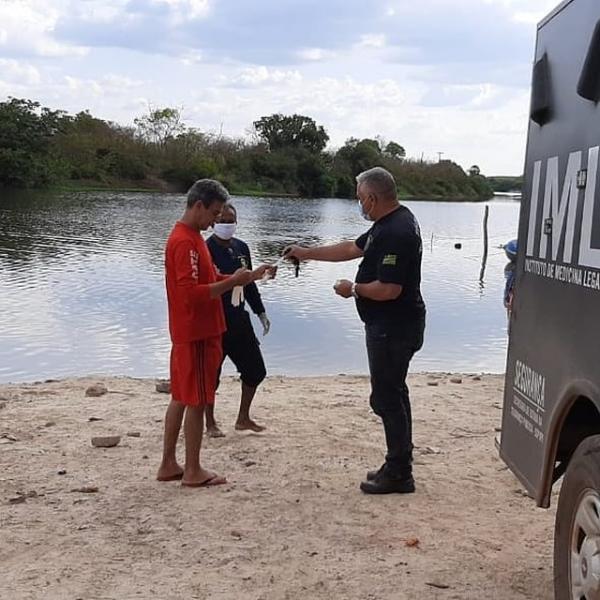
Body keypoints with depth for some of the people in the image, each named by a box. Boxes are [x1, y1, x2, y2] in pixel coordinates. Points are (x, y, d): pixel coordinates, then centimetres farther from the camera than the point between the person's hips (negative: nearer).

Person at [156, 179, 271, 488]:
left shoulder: (191, 237, 13)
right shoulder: (185, 242, -19)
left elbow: (206, 280, 18)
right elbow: (191, 293, -25)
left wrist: (246, 277, 7)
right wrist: (232, 281, -22)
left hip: (190, 333, 10)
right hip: (196, 334, -10)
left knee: (180, 398, 13)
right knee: (197, 401, -1)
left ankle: (168, 465, 21)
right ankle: (193, 471, 9)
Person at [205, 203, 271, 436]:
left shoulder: (241, 248, 9)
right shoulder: (206, 250, -12)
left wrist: (260, 312, 17)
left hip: (238, 318, 7)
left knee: (256, 370, 11)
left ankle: (243, 418, 27)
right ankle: (210, 423, 22)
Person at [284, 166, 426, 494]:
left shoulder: (396, 233, -23)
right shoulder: (389, 223, 10)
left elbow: (388, 289, -27)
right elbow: (353, 249, 22)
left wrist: (353, 289, -10)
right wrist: (306, 253, 24)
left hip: (393, 329, -11)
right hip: (390, 326, 11)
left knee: (386, 397, -2)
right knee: (391, 394, 16)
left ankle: (399, 474, 8)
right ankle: (398, 466, 26)